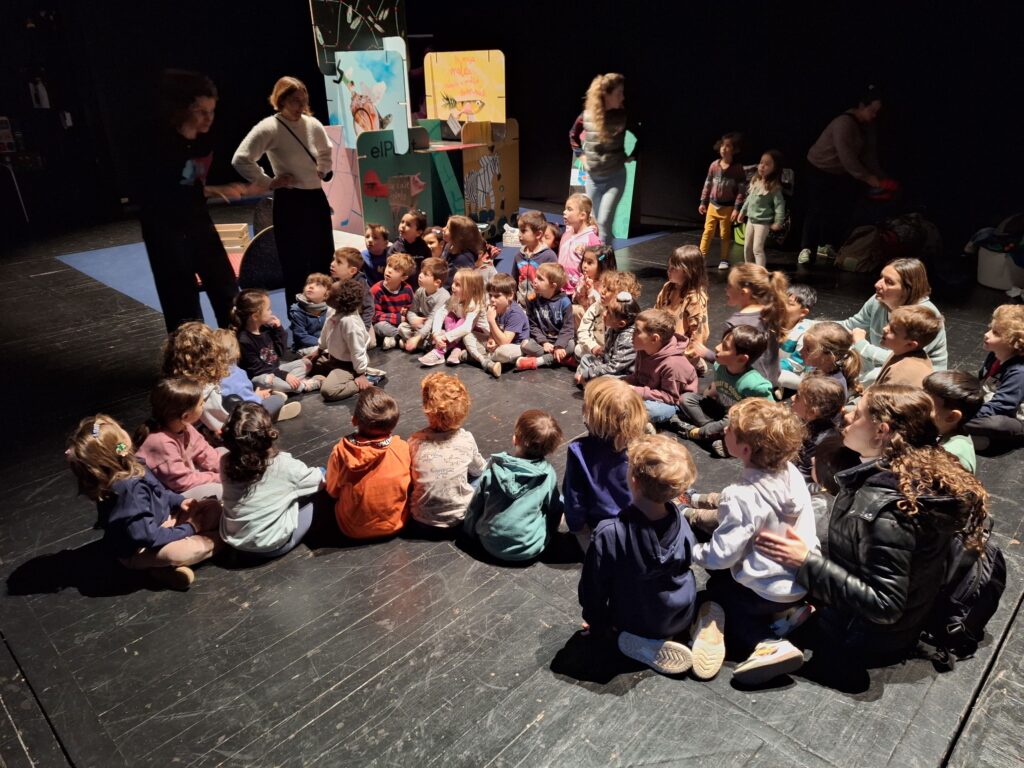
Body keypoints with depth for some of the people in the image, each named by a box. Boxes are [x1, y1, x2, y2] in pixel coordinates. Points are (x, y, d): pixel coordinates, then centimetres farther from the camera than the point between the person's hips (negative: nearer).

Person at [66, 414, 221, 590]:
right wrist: (188, 529, -19)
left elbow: (158, 492, 12)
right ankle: (216, 539, -4)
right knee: (179, 553, -34)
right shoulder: (129, 491, -33)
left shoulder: (128, 466, -7)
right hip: (138, 550, -8)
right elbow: (149, 536, -31)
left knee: (213, 507, 2)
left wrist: (179, 501, -4)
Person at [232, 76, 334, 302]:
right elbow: (240, 160, -17)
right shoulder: (268, 128, -12)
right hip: (290, 201, -6)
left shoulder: (312, 124, 5)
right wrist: (268, 182, -14)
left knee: (324, 260, 12)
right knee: (295, 264, 1)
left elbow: (327, 152, 26)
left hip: (316, 197, 6)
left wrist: (323, 171, 10)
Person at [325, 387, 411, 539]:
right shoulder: (403, 448, -23)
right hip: (395, 524, 1)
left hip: (352, 529, 0)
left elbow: (333, 491, -6)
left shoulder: (341, 452, -24)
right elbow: (410, 486, -4)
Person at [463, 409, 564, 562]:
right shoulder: (548, 473, -18)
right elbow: (554, 508, -4)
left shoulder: (493, 470, -15)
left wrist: (470, 531, 15)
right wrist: (548, 532, 17)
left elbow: (475, 507, -4)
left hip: (491, 544, 1)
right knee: (559, 502, 13)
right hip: (531, 549, -1)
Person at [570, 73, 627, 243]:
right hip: (592, 176, 3)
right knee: (596, 222, 13)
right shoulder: (587, 115, -5)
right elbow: (573, 135, 14)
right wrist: (581, 155, 8)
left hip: (615, 176, -3)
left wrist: (631, 155, 4)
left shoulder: (623, 115, -8)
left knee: (604, 221, -14)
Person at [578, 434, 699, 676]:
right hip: (682, 619, 4)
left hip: (635, 624, -3)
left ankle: (645, 645, 7)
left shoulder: (609, 534, -36)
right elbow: (686, 564, -3)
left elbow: (593, 587, -21)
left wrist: (597, 624, 0)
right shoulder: (681, 522, -24)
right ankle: (676, 633, 17)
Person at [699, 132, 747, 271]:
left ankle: (724, 260, 19)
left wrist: (736, 208, -16)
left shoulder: (738, 168, -11)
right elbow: (708, 184, 7)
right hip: (713, 205, 3)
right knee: (708, 232, 5)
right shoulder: (714, 165, -1)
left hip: (728, 207, -3)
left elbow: (742, 190, -11)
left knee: (725, 235, 8)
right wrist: (703, 202, 6)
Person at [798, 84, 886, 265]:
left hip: (841, 173, 8)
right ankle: (806, 249, -12)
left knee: (842, 210, 5)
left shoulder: (867, 125, 1)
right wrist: (867, 177, -28)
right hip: (820, 169, -8)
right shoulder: (845, 123, -26)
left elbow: (870, 153, 2)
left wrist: (878, 176, -9)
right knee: (817, 210, -13)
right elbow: (847, 157, -30)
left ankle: (825, 245, 14)